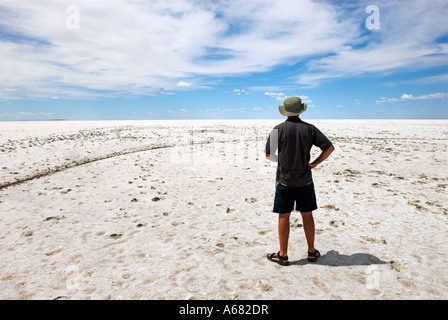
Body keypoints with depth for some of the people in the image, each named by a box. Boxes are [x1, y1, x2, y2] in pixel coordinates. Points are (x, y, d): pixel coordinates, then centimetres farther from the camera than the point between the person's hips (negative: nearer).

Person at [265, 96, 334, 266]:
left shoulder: (278, 129, -7)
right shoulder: (309, 129, 0)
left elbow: (268, 155, -4)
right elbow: (329, 147, -2)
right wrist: (315, 163, 4)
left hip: (285, 180, -2)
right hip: (305, 180, 3)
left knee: (284, 216, 5)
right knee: (307, 215, 13)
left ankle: (283, 255, 14)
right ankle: (312, 252, 26)